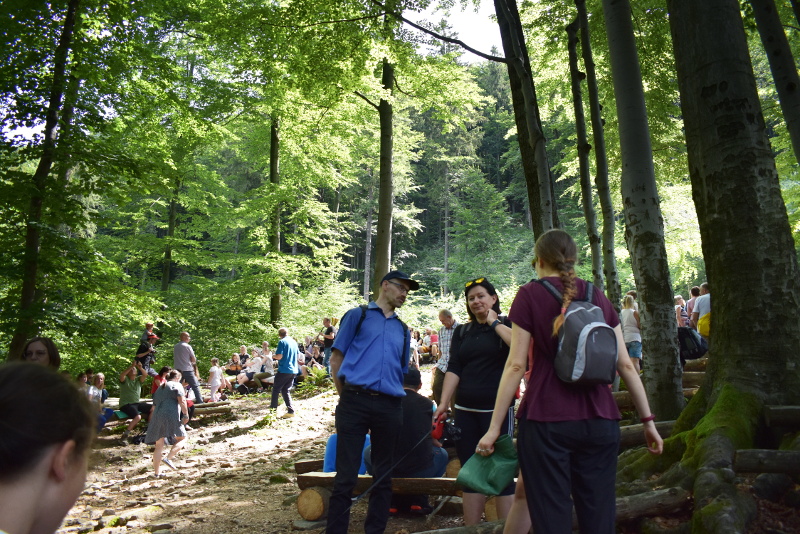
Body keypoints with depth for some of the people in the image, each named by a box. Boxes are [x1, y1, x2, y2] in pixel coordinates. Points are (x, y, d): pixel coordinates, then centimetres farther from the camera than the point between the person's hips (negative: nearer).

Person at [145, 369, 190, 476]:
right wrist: (186, 415, -8)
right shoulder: (176, 385, 6)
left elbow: (154, 406, 30)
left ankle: (157, 472, 13)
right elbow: (182, 401, -8)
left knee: (159, 446, 11)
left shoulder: (159, 388, 27)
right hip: (171, 416, -7)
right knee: (182, 437, 5)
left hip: (156, 417, 7)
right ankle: (169, 458, -14)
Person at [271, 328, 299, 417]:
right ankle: (290, 410, 3)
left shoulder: (282, 342, -10)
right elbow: (298, 354, 19)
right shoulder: (294, 342, 10)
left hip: (284, 370, -6)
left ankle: (273, 406, 17)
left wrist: (273, 356, 4)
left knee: (276, 389, 11)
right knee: (285, 390, 12)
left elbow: (279, 356, -16)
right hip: (293, 370, 6)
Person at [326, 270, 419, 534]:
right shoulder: (358, 315, 8)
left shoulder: (402, 329, 20)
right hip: (355, 402, -4)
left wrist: (396, 397, 11)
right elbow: (336, 358, 5)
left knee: (383, 476, 12)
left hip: (389, 407, 5)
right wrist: (346, 397, 2)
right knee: (346, 475, -2)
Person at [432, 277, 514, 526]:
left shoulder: (507, 325, 1)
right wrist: (443, 403, -2)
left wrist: (494, 322, -10)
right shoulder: (462, 332, 13)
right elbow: (453, 369, 6)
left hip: (497, 410, -5)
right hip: (465, 411, 5)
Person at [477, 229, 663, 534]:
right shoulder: (598, 297, 10)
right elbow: (625, 364, 8)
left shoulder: (530, 294, -2)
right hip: (600, 420, 4)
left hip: (546, 420, -4)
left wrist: (494, 427, -3)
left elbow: (516, 365, -7)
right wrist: (648, 420, 14)